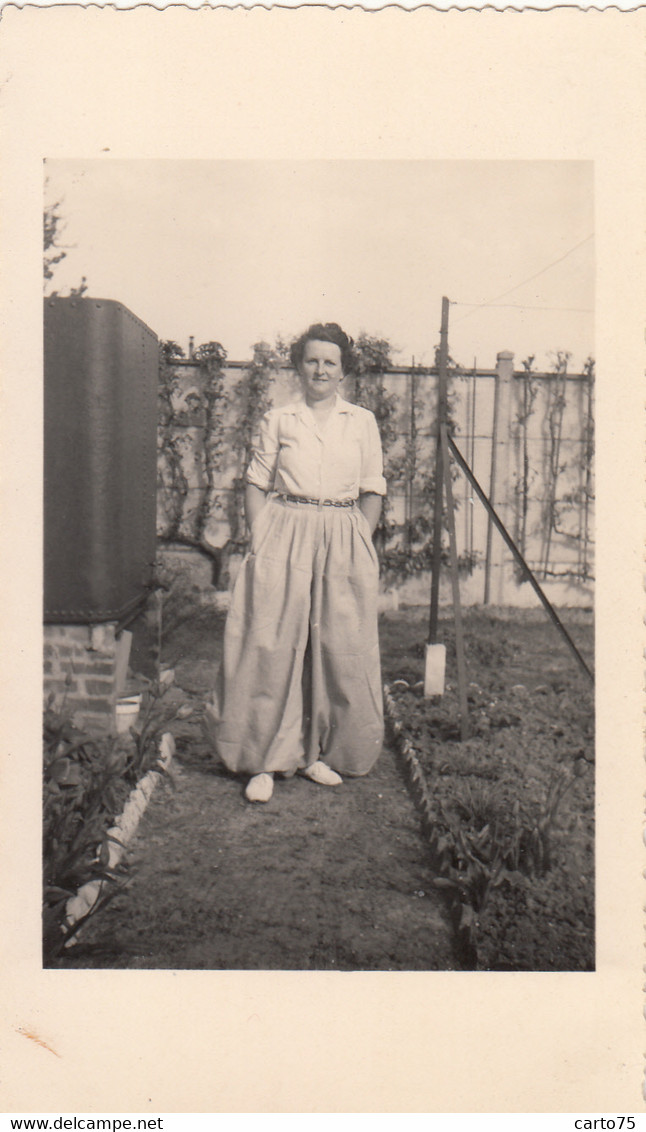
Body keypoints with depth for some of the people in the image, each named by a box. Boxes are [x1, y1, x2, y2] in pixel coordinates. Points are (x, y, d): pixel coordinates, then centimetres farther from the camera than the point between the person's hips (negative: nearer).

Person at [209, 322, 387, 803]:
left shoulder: (363, 422, 10)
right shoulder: (278, 420, 8)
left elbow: (373, 491, 10)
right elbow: (257, 483, 7)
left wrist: (357, 545, 0)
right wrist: (259, 540, -4)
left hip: (344, 542, 1)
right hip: (283, 537, -1)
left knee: (341, 650, 2)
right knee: (271, 646, -5)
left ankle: (320, 753, 18)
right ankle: (266, 759, 6)